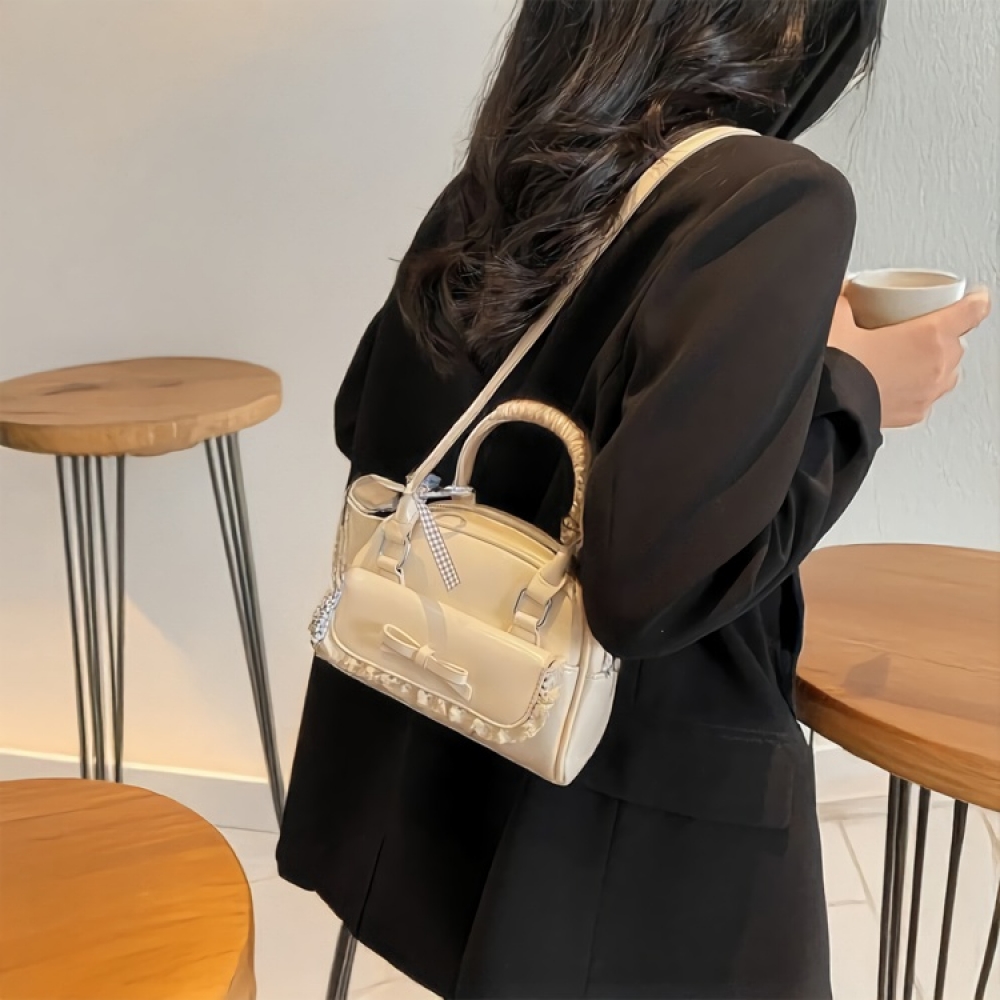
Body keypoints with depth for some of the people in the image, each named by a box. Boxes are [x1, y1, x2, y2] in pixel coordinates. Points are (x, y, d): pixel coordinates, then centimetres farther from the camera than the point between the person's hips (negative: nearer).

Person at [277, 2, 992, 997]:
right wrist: (853, 391, -13)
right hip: (645, 829, -5)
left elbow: (367, 425, 11)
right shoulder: (773, 200, -22)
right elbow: (654, 576, -30)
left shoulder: (490, 188, -1)